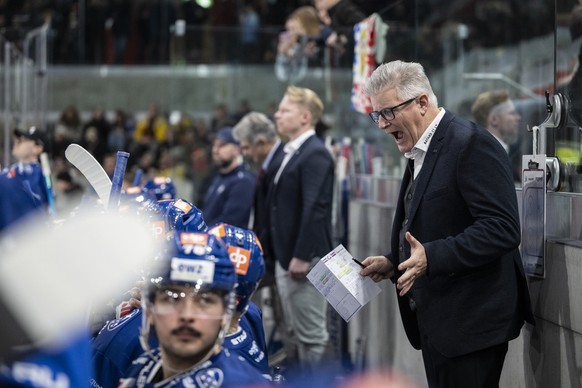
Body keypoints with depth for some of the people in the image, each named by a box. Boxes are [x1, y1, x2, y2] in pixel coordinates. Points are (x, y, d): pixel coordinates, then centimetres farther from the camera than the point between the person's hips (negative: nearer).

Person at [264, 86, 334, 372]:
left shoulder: (315, 154, -14)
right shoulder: (290, 153, 16)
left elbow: (315, 209, -21)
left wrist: (302, 257, -23)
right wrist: (276, 252, 15)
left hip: (304, 260, -10)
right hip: (286, 259, 10)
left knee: (311, 335, -2)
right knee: (294, 335, 16)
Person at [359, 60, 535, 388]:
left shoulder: (471, 143, -15)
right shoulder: (421, 152, 15)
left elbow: (502, 229, -22)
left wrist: (432, 257, -28)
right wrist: (393, 262, 9)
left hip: (470, 321, -9)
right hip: (434, 318, 9)